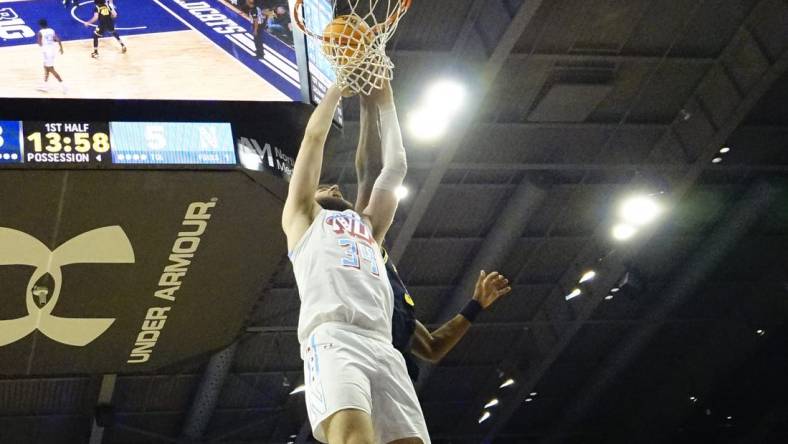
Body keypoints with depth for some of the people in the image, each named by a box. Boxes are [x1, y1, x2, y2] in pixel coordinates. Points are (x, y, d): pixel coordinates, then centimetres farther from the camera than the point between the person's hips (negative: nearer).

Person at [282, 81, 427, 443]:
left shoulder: (368, 226, 41)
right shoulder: (302, 218, 30)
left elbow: (395, 168, 38)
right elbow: (314, 137, 27)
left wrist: (385, 105, 43)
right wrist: (340, 84, 37)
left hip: (382, 346, 5)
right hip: (331, 340, -5)